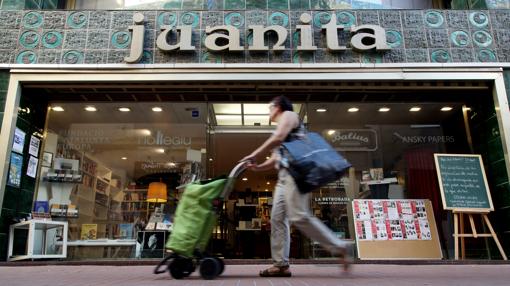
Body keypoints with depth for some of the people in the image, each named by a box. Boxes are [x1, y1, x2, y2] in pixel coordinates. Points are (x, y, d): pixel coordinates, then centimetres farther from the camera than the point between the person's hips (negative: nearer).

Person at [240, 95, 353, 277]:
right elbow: (276, 159, 24)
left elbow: (278, 138, -13)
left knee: (299, 217, -18)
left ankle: (340, 248, -12)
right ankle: (281, 265, 2)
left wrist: (254, 155, -12)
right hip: (284, 176, 10)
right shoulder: (280, 132, 32)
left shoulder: (289, 115, 6)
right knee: (278, 218, 2)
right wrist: (257, 167, 8)